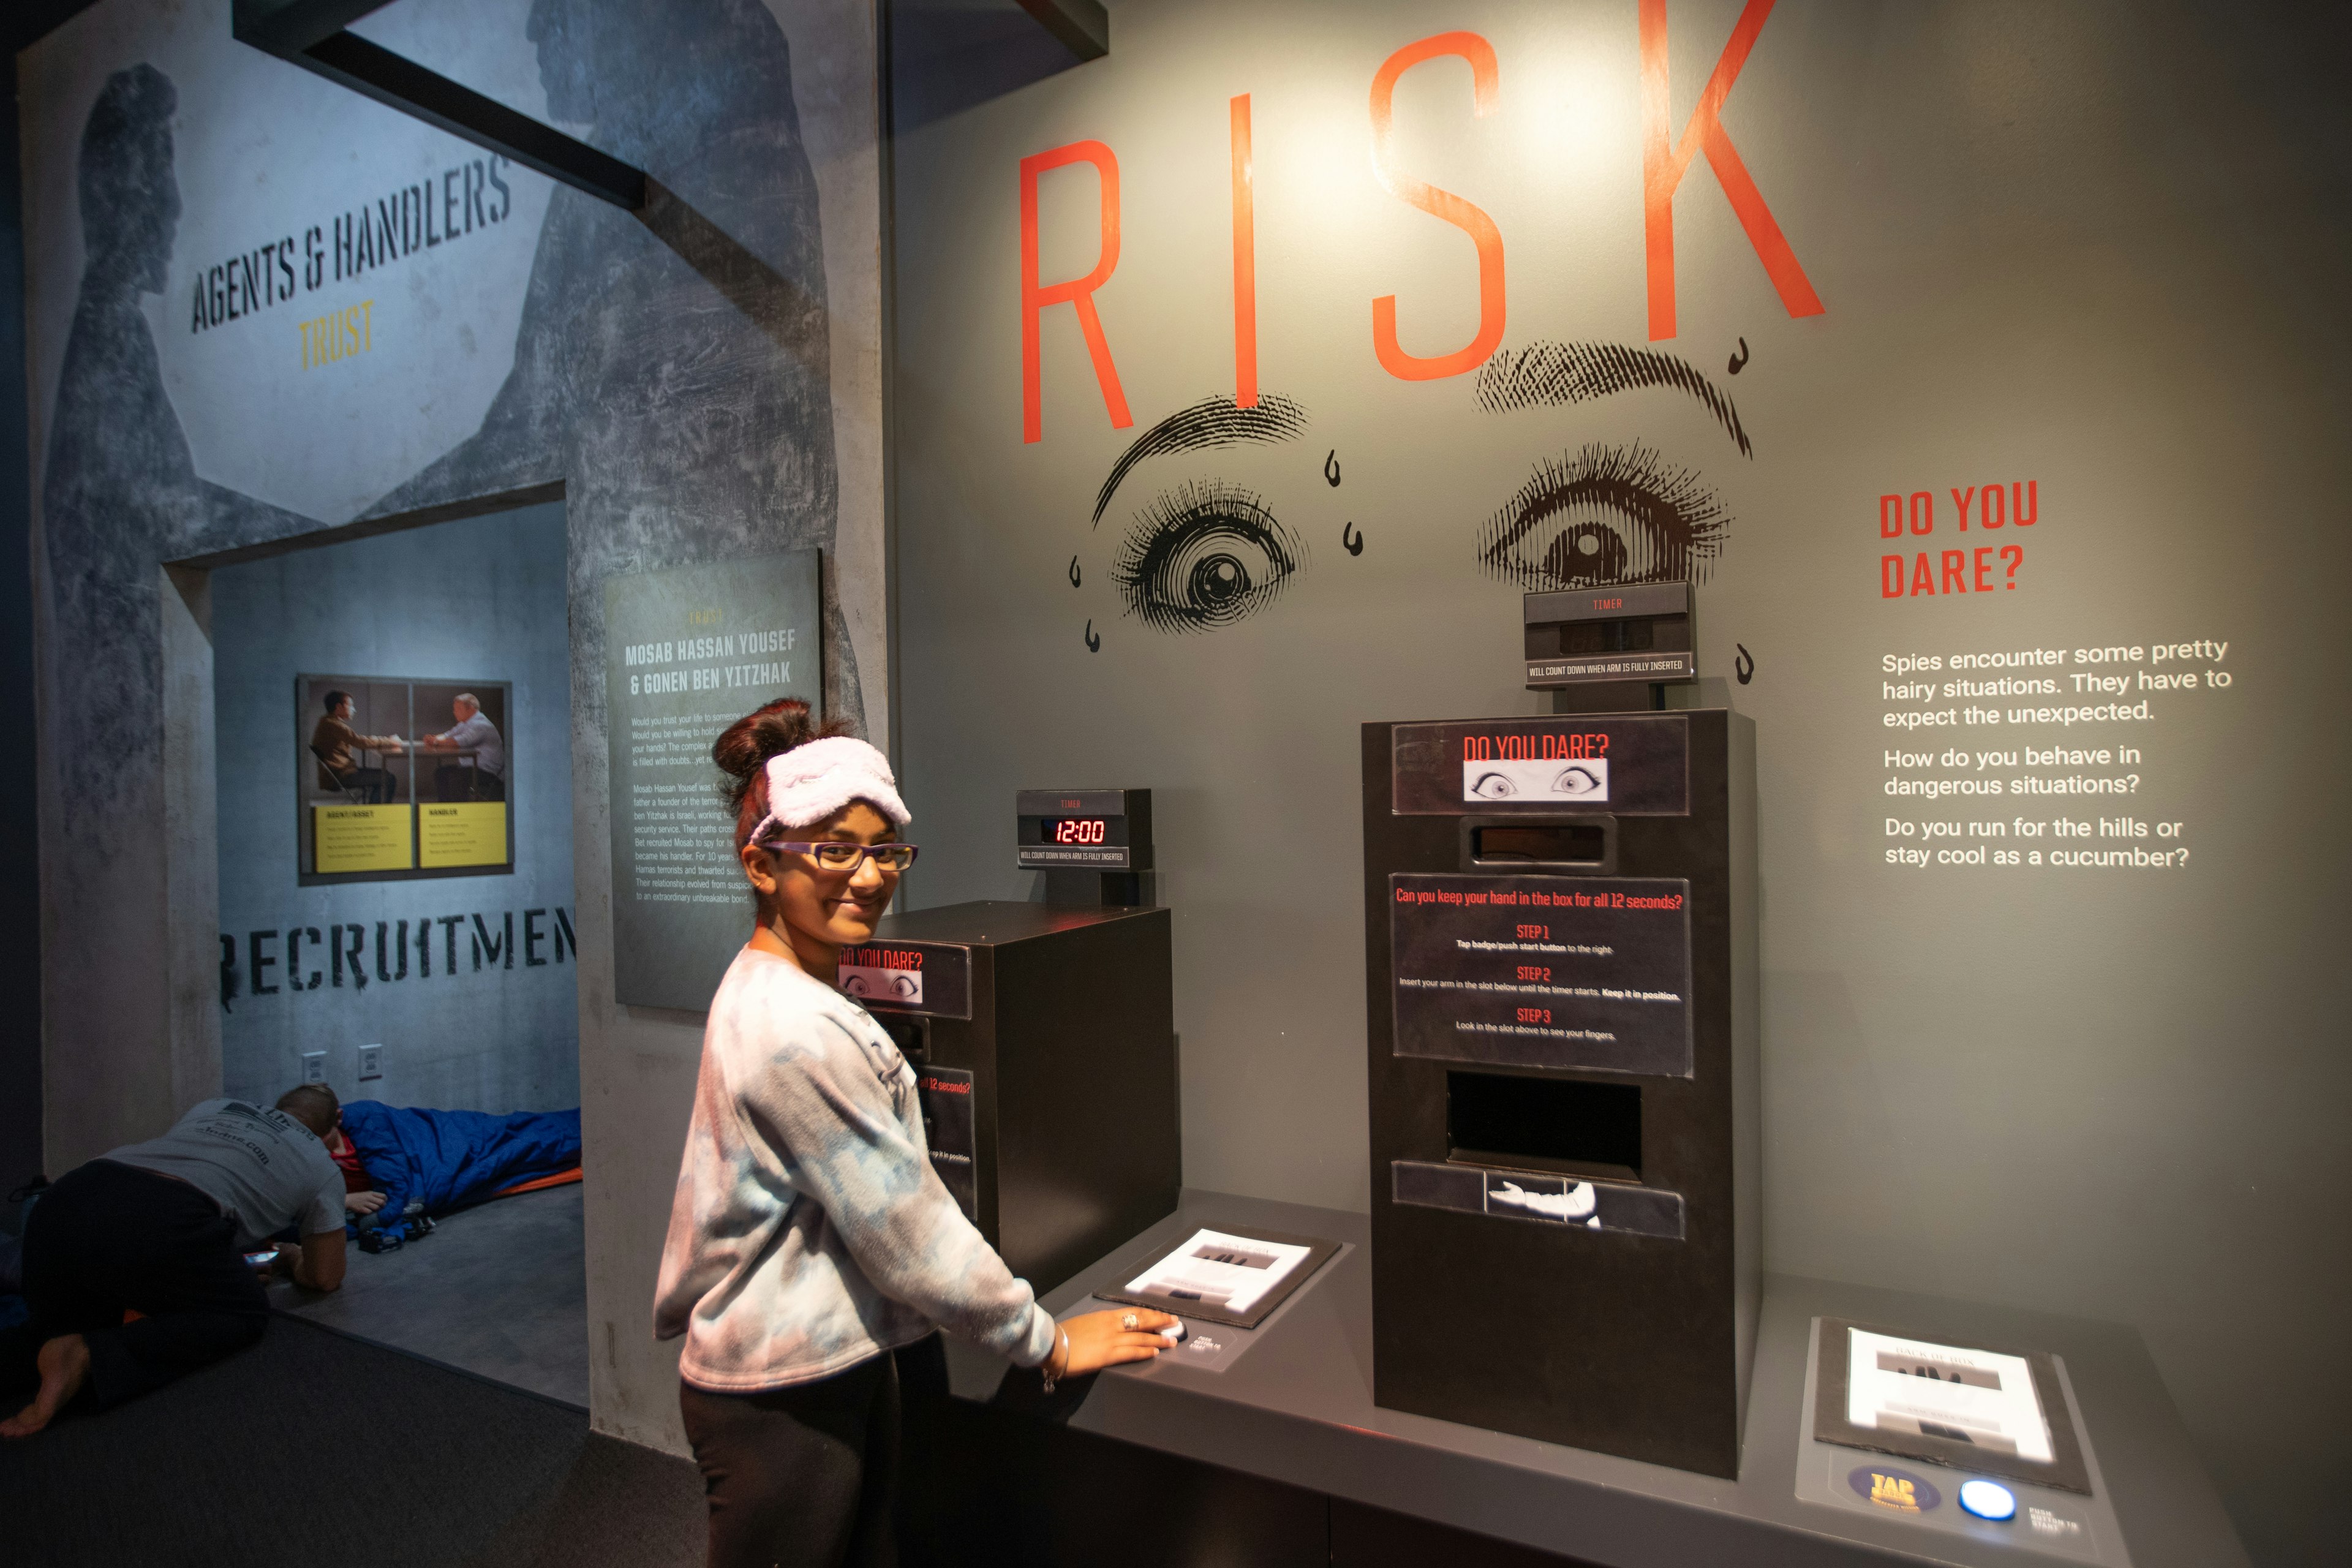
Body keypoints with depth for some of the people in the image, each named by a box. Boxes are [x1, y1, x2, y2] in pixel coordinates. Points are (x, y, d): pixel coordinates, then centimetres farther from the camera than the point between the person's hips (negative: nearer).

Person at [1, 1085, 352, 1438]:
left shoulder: (214, 1106, 35)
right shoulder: (324, 1169, 23)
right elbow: (326, 1277, 27)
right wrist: (294, 1258, 50)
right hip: (164, 1222, -6)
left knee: (68, 1324, 31)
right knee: (246, 1315, 16)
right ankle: (90, 1358, -8)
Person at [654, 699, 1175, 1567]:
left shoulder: (769, 990, 5)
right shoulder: (797, 1029, -26)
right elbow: (905, 1222, -22)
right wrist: (1047, 1342, -12)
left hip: (843, 1367, 9)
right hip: (782, 1398, -9)